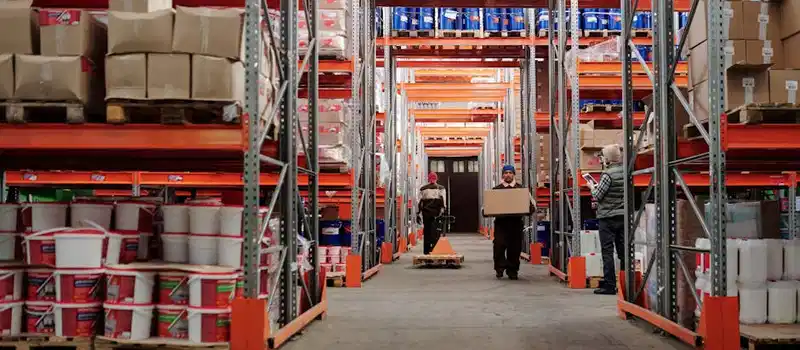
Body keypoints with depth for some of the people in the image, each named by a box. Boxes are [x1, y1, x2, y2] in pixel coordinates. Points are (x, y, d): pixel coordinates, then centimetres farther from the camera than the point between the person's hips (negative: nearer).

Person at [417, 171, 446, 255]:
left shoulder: (423, 189, 10)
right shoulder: (441, 188, 6)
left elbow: (419, 201, 9)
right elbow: (443, 200, -4)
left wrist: (418, 213, 12)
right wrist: (442, 210, -5)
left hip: (426, 212, 2)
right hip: (436, 212, -2)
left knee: (426, 231, 6)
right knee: (435, 231, 0)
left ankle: (426, 250, 7)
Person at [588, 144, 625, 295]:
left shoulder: (608, 174, -15)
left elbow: (597, 196, -12)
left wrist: (592, 187, 6)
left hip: (608, 217, -7)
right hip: (623, 216, 7)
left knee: (607, 251, -2)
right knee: (623, 250, 10)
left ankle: (609, 285, -2)